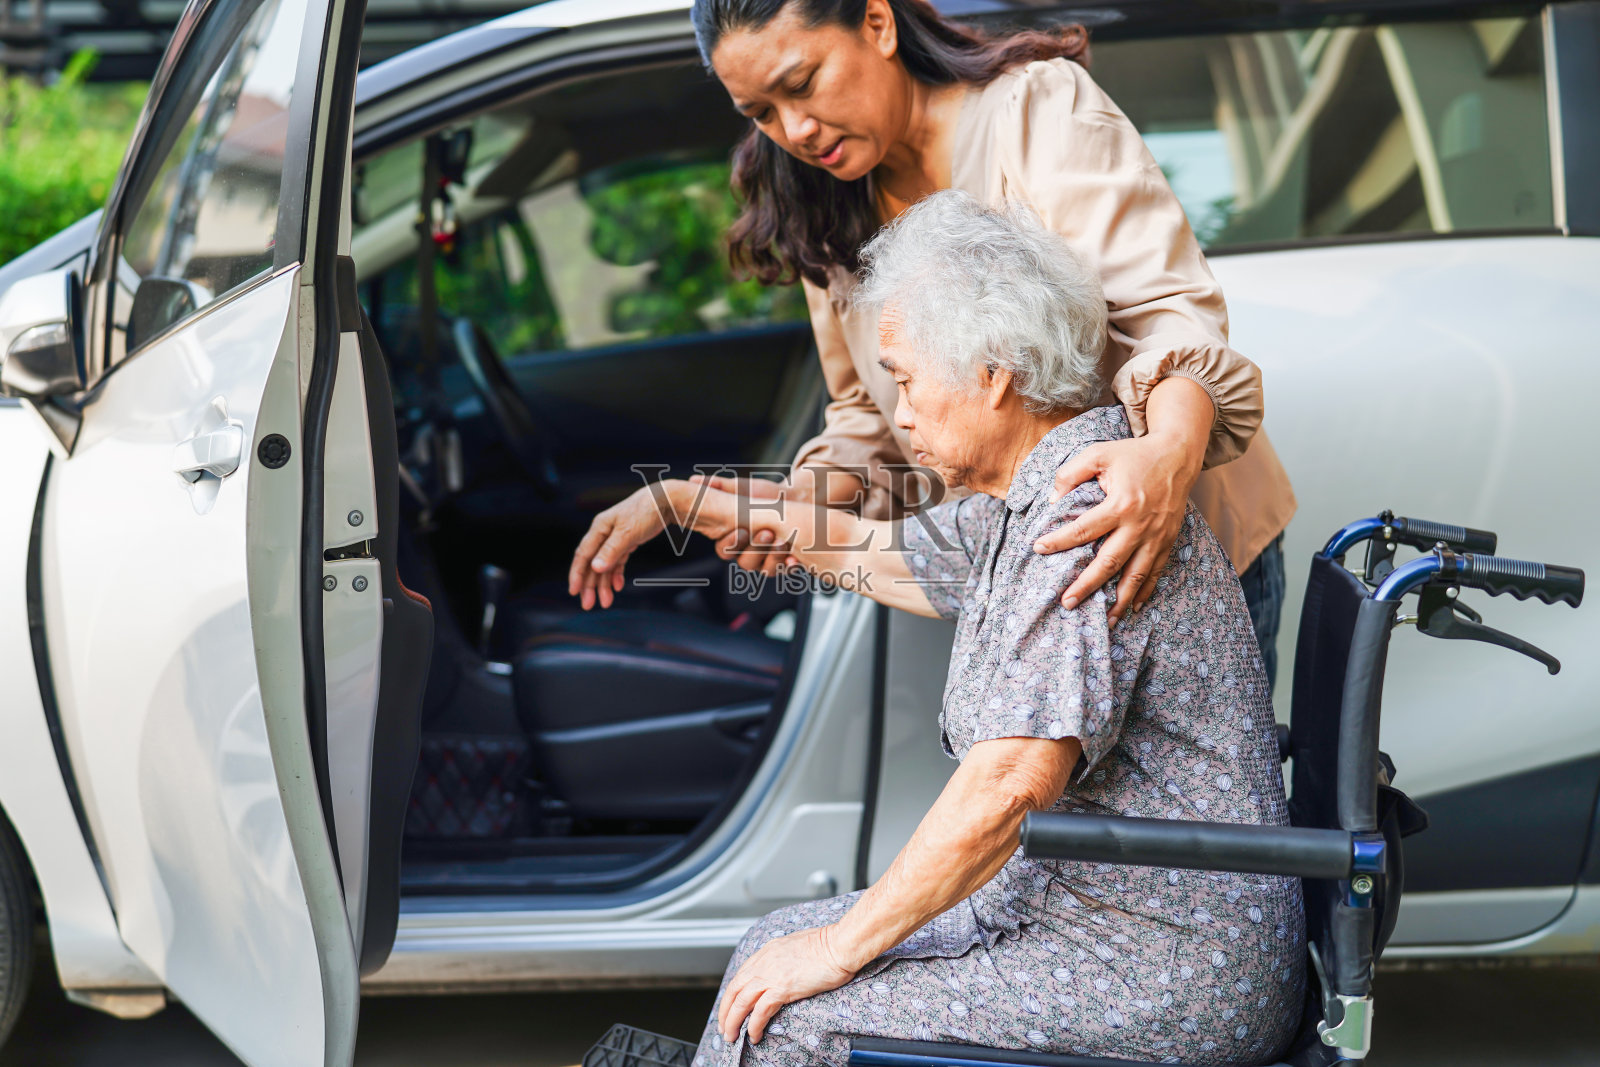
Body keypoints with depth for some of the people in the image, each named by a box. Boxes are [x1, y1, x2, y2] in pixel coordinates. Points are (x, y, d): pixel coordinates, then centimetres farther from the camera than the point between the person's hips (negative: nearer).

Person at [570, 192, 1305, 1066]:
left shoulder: (1092, 511, -22)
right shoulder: (1031, 507, 11)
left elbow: (1009, 783, -28)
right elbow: (875, 549, 28)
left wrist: (843, 947, -18)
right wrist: (675, 499, 32)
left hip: (1170, 984, -10)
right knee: (781, 942, 13)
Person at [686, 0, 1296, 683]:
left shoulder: (1039, 107, -16)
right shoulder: (826, 219, 4)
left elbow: (1167, 307, -25)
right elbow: (867, 417, 10)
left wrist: (1171, 453, -46)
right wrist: (804, 503, -13)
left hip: (1181, 545, -5)